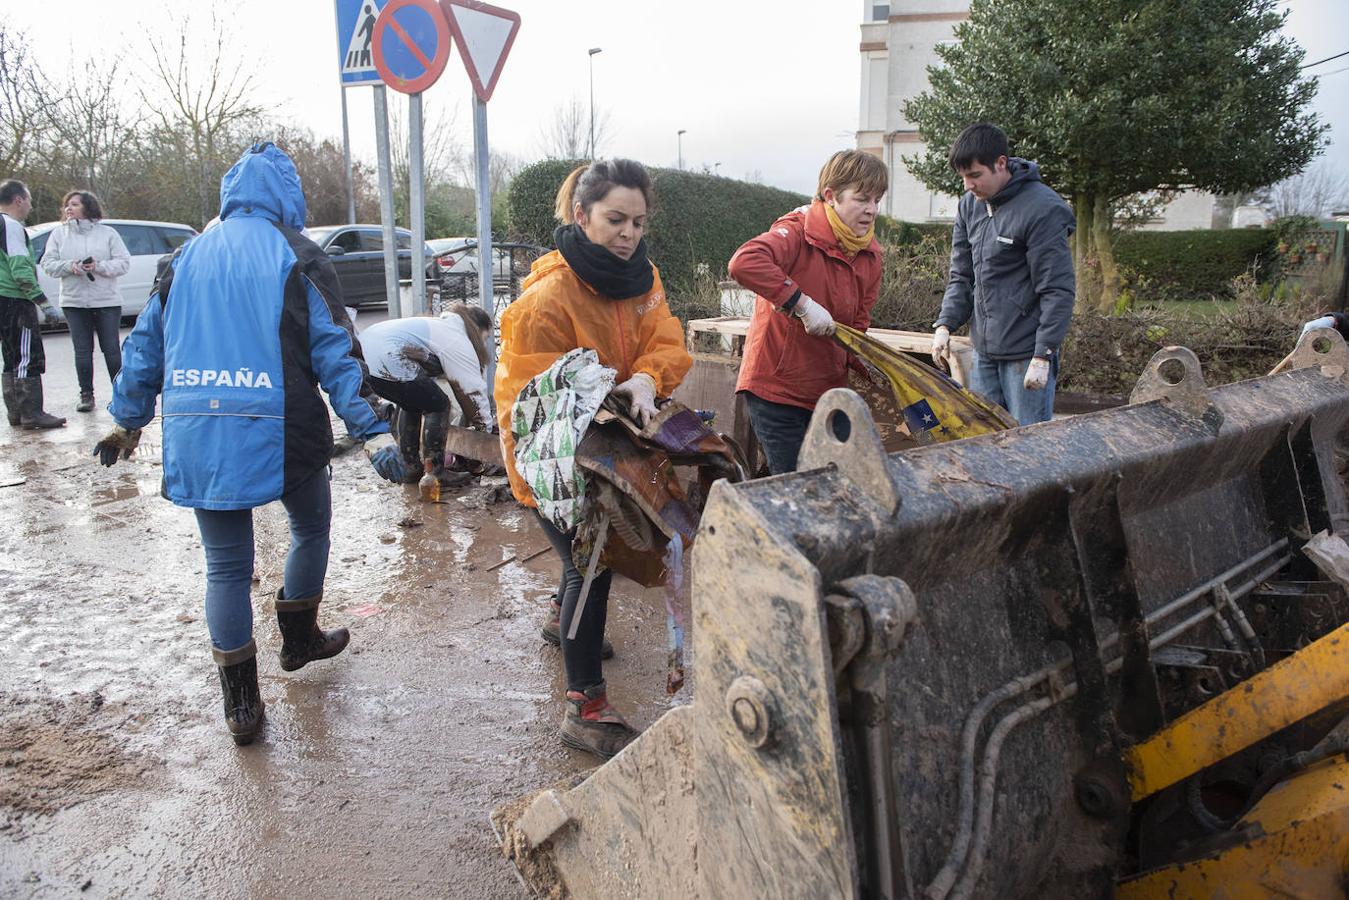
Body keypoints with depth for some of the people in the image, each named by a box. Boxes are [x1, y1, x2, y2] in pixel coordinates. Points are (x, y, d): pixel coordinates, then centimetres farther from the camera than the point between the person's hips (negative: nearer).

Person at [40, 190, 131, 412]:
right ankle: (86, 395, 11)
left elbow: (123, 262, -2)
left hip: (107, 301, -2)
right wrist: (69, 267, -13)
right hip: (74, 301, 2)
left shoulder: (108, 233, 3)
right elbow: (48, 263, 5)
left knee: (111, 349, 0)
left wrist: (99, 267, -17)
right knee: (82, 351, 4)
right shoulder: (59, 233, 9)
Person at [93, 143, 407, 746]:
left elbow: (145, 346, 16)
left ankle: (241, 705, 17)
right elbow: (334, 353, -8)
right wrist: (373, 433, -10)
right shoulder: (297, 257, -1)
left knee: (225, 566, 11)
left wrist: (128, 421, 27)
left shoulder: (186, 257, 12)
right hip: (280, 432, -3)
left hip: (196, 436, 4)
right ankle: (299, 639, 37)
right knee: (311, 527, 24)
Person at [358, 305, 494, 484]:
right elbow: (475, 391, 3)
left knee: (412, 403, 27)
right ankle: (436, 474, 8)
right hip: (385, 362, -10)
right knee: (438, 406, 5)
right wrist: (486, 425, 17)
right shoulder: (461, 343, 2)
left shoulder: (442, 326, 31)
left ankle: (411, 468, 32)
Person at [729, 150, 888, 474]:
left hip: (827, 390, 7)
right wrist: (802, 303, -36)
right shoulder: (798, 232, -17)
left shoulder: (870, 255, 5)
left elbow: (858, 324, 12)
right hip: (776, 386, -7)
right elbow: (744, 262, -38)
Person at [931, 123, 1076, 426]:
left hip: (1026, 354, -7)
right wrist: (945, 324, -1)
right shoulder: (970, 205, 8)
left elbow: (1058, 290, -15)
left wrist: (1043, 356, -18)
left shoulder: (1043, 209, -14)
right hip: (984, 350, 7)